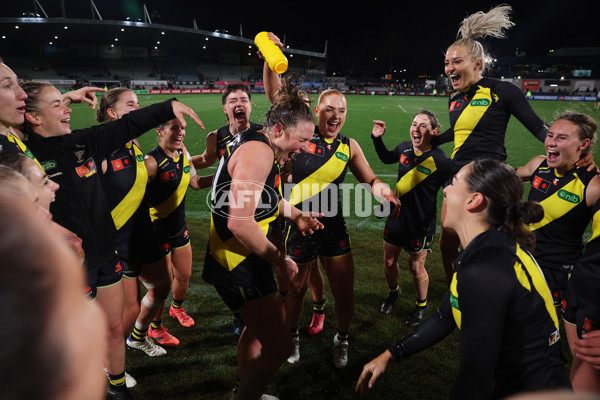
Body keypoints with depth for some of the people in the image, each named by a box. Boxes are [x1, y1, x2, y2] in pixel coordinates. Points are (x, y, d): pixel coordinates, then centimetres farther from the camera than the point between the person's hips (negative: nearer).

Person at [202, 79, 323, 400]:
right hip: (237, 264, -11)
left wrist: (295, 215, 9)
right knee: (279, 346, -10)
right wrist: (280, 260, -20)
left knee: (261, 326, 28)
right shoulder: (257, 152, -22)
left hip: (248, 259, 11)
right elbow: (239, 222, -30)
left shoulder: (262, 148, 10)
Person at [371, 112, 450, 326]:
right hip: (397, 215, 5)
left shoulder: (440, 161, -21)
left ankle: (421, 305, 41)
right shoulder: (404, 148, -5)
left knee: (416, 268, 12)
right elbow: (386, 158, 18)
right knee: (389, 262, 18)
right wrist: (377, 138, 5)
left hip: (421, 224, -5)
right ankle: (393, 292, 50)